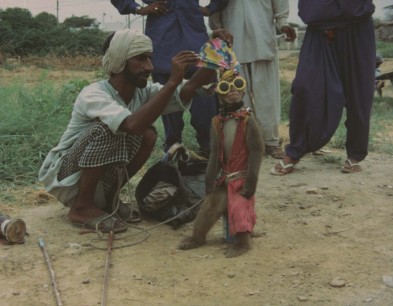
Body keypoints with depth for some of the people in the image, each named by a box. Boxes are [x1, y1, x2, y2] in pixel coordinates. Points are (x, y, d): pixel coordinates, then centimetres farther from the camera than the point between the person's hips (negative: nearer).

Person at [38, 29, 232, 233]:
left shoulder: (143, 92, -7)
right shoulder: (93, 95, -28)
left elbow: (185, 93, -23)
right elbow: (133, 125, -46)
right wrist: (172, 81, -45)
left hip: (96, 181, 7)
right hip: (63, 178, -6)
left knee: (148, 135, -13)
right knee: (108, 129, -31)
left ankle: (107, 198, 3)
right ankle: (82, 207, -15)